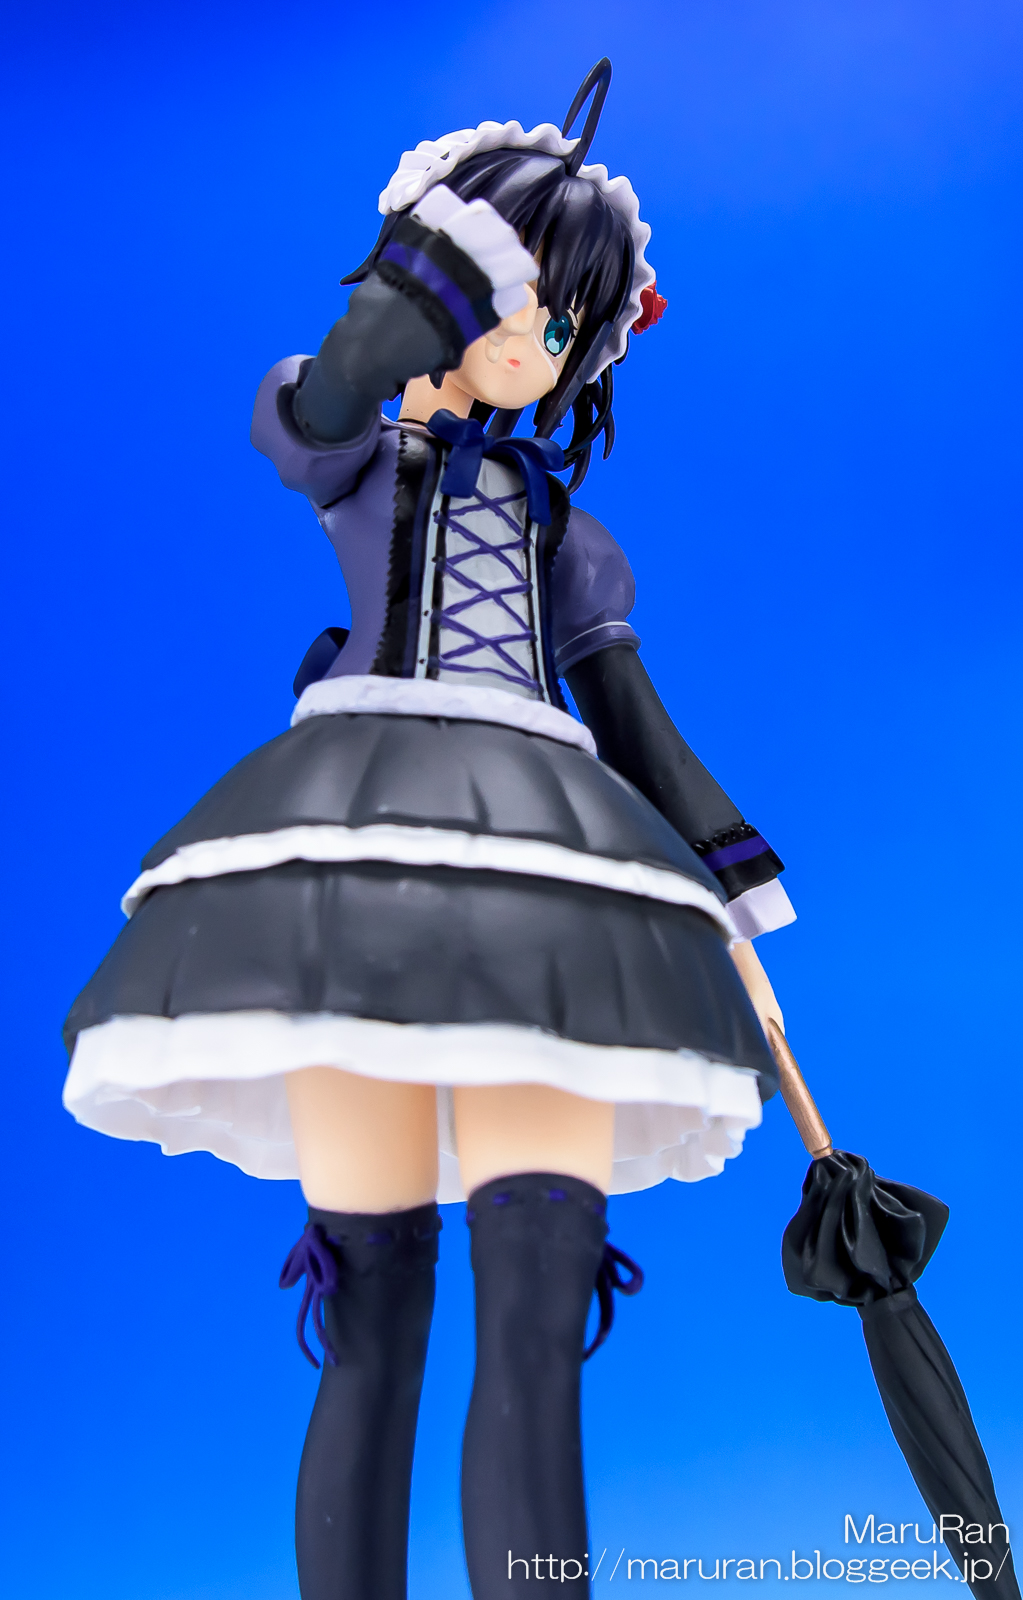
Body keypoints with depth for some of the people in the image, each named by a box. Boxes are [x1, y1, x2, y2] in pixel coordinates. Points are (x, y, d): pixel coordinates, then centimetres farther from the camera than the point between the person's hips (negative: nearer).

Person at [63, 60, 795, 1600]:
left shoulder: (568, 529, 29)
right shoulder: (351, 453, 19)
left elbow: (641, 730, 22)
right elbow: (338, 387, -8)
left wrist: (738, 925, 14)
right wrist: (496, 204, 2)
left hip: (540, 858, 4)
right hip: (359, 840, -3)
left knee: (541, 1311, -9)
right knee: (375, 1309, -7)